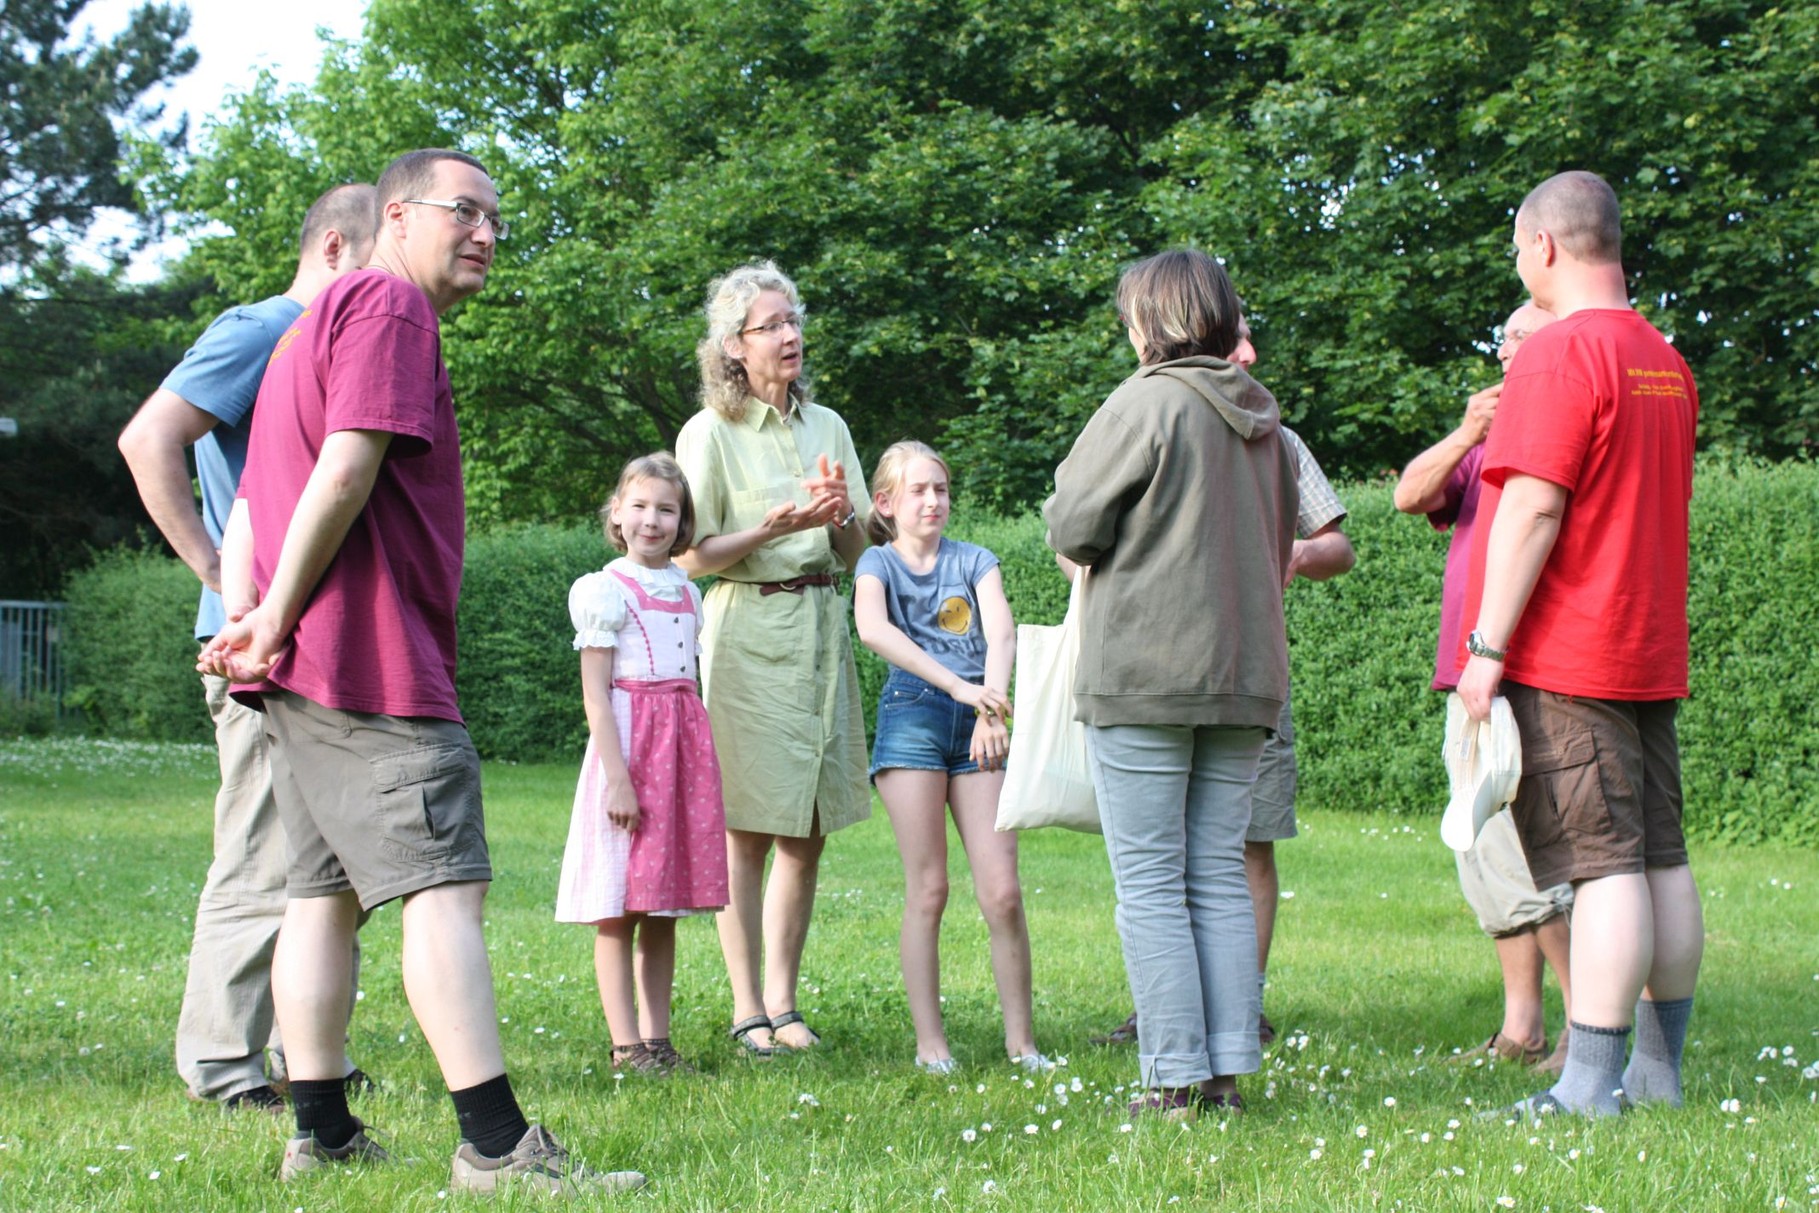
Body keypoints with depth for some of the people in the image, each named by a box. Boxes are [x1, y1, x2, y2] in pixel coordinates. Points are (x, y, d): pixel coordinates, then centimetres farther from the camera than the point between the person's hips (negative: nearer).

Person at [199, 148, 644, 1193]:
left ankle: (321, 1134, 12)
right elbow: (346, 472, -17)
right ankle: (497, 1145, -18)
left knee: (328, 892, 10)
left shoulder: (321, 321, 27)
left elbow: (254, 500, 23)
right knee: (446, 884, -14)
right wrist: (275, 620, -12)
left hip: (307, 671, 11)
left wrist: (246, 622, 9)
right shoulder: (390, 305, -6)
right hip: (376, 658, -11)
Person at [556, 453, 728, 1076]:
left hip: (685, 744, 6)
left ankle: (658, 1037, 12)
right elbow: (595, 695, -9)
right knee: (619, 908, -3)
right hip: (627, 740, -6)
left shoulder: (685, 591, 15)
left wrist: (700, 763, 16)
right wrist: (618, 777, -16)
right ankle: (626, 1045, 0)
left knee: (664, 909, 8)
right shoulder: (605, 590, -5)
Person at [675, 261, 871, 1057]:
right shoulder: (709, 433, -3)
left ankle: (784, 1002, 10)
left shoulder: (827, 426, 12)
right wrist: (773, 528, -18)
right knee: (748, 830, -4)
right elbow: (692, 558, -5)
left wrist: (840, 515, -8)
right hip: (747, 631, -5)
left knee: (809, 830, 4)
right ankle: (748, 1009, 2)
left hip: (821, 626, 5)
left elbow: (854, 553, 14)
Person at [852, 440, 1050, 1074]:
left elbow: (1001, 631, -3)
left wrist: (993, 708, -23)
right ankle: (930, 1041, 2)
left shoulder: (974, 560, 14)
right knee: (927, 889, -4)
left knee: (1002, 892, -4)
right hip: (913, 715, -2)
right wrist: (959, 686, -28)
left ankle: (1021, 1039, 4)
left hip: (977, 723, 2)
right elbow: (873, 629, -16)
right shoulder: (878, 563, 6)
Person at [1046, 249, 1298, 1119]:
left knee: (1150, 884, -1)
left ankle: (1174, 1077, -2)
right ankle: (1227, 1068, 9)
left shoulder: (1146, 403, -10)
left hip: (1143, 677, -6)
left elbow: (1072, 528, -8)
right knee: (1221, 876, 10)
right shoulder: (1264, 419, 10)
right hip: (1243, 677, 6)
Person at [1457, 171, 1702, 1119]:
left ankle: (1590, 1088, -8)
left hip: (1565, 656, -9)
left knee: (1604, 866, -10)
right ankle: (1658, 1071, 18)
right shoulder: (1665, 361, 15)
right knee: (1662, 860, 10)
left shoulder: (1559, 354, -13)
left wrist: (1486, 648, -16)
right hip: (1651, 651, 9)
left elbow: (1532, 509, -18)